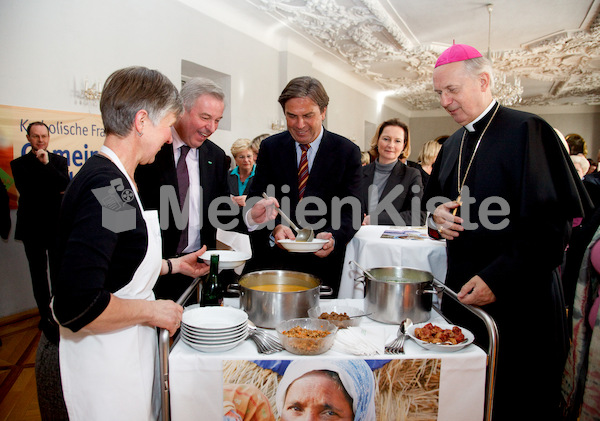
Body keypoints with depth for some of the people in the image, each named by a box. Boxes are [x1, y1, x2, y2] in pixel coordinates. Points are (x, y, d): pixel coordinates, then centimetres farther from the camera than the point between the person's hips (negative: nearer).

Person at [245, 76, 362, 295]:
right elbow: (256, 201, -3)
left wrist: (334, 237, -28)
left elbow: (351, 211, -7)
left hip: (323, 261, -1)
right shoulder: (270, 147, 2)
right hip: (273, 259, 1)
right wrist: (274, 227, -24)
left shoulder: (347, 152, -4)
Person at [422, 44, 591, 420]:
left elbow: (553, 224, -17)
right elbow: (435, 203, 23)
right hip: (462, 292, 6)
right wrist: (436, 215, -1)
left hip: (518, 302, -6)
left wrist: (497, 279, -21)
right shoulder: (453, 146, 12)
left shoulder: (528, 131, -11)